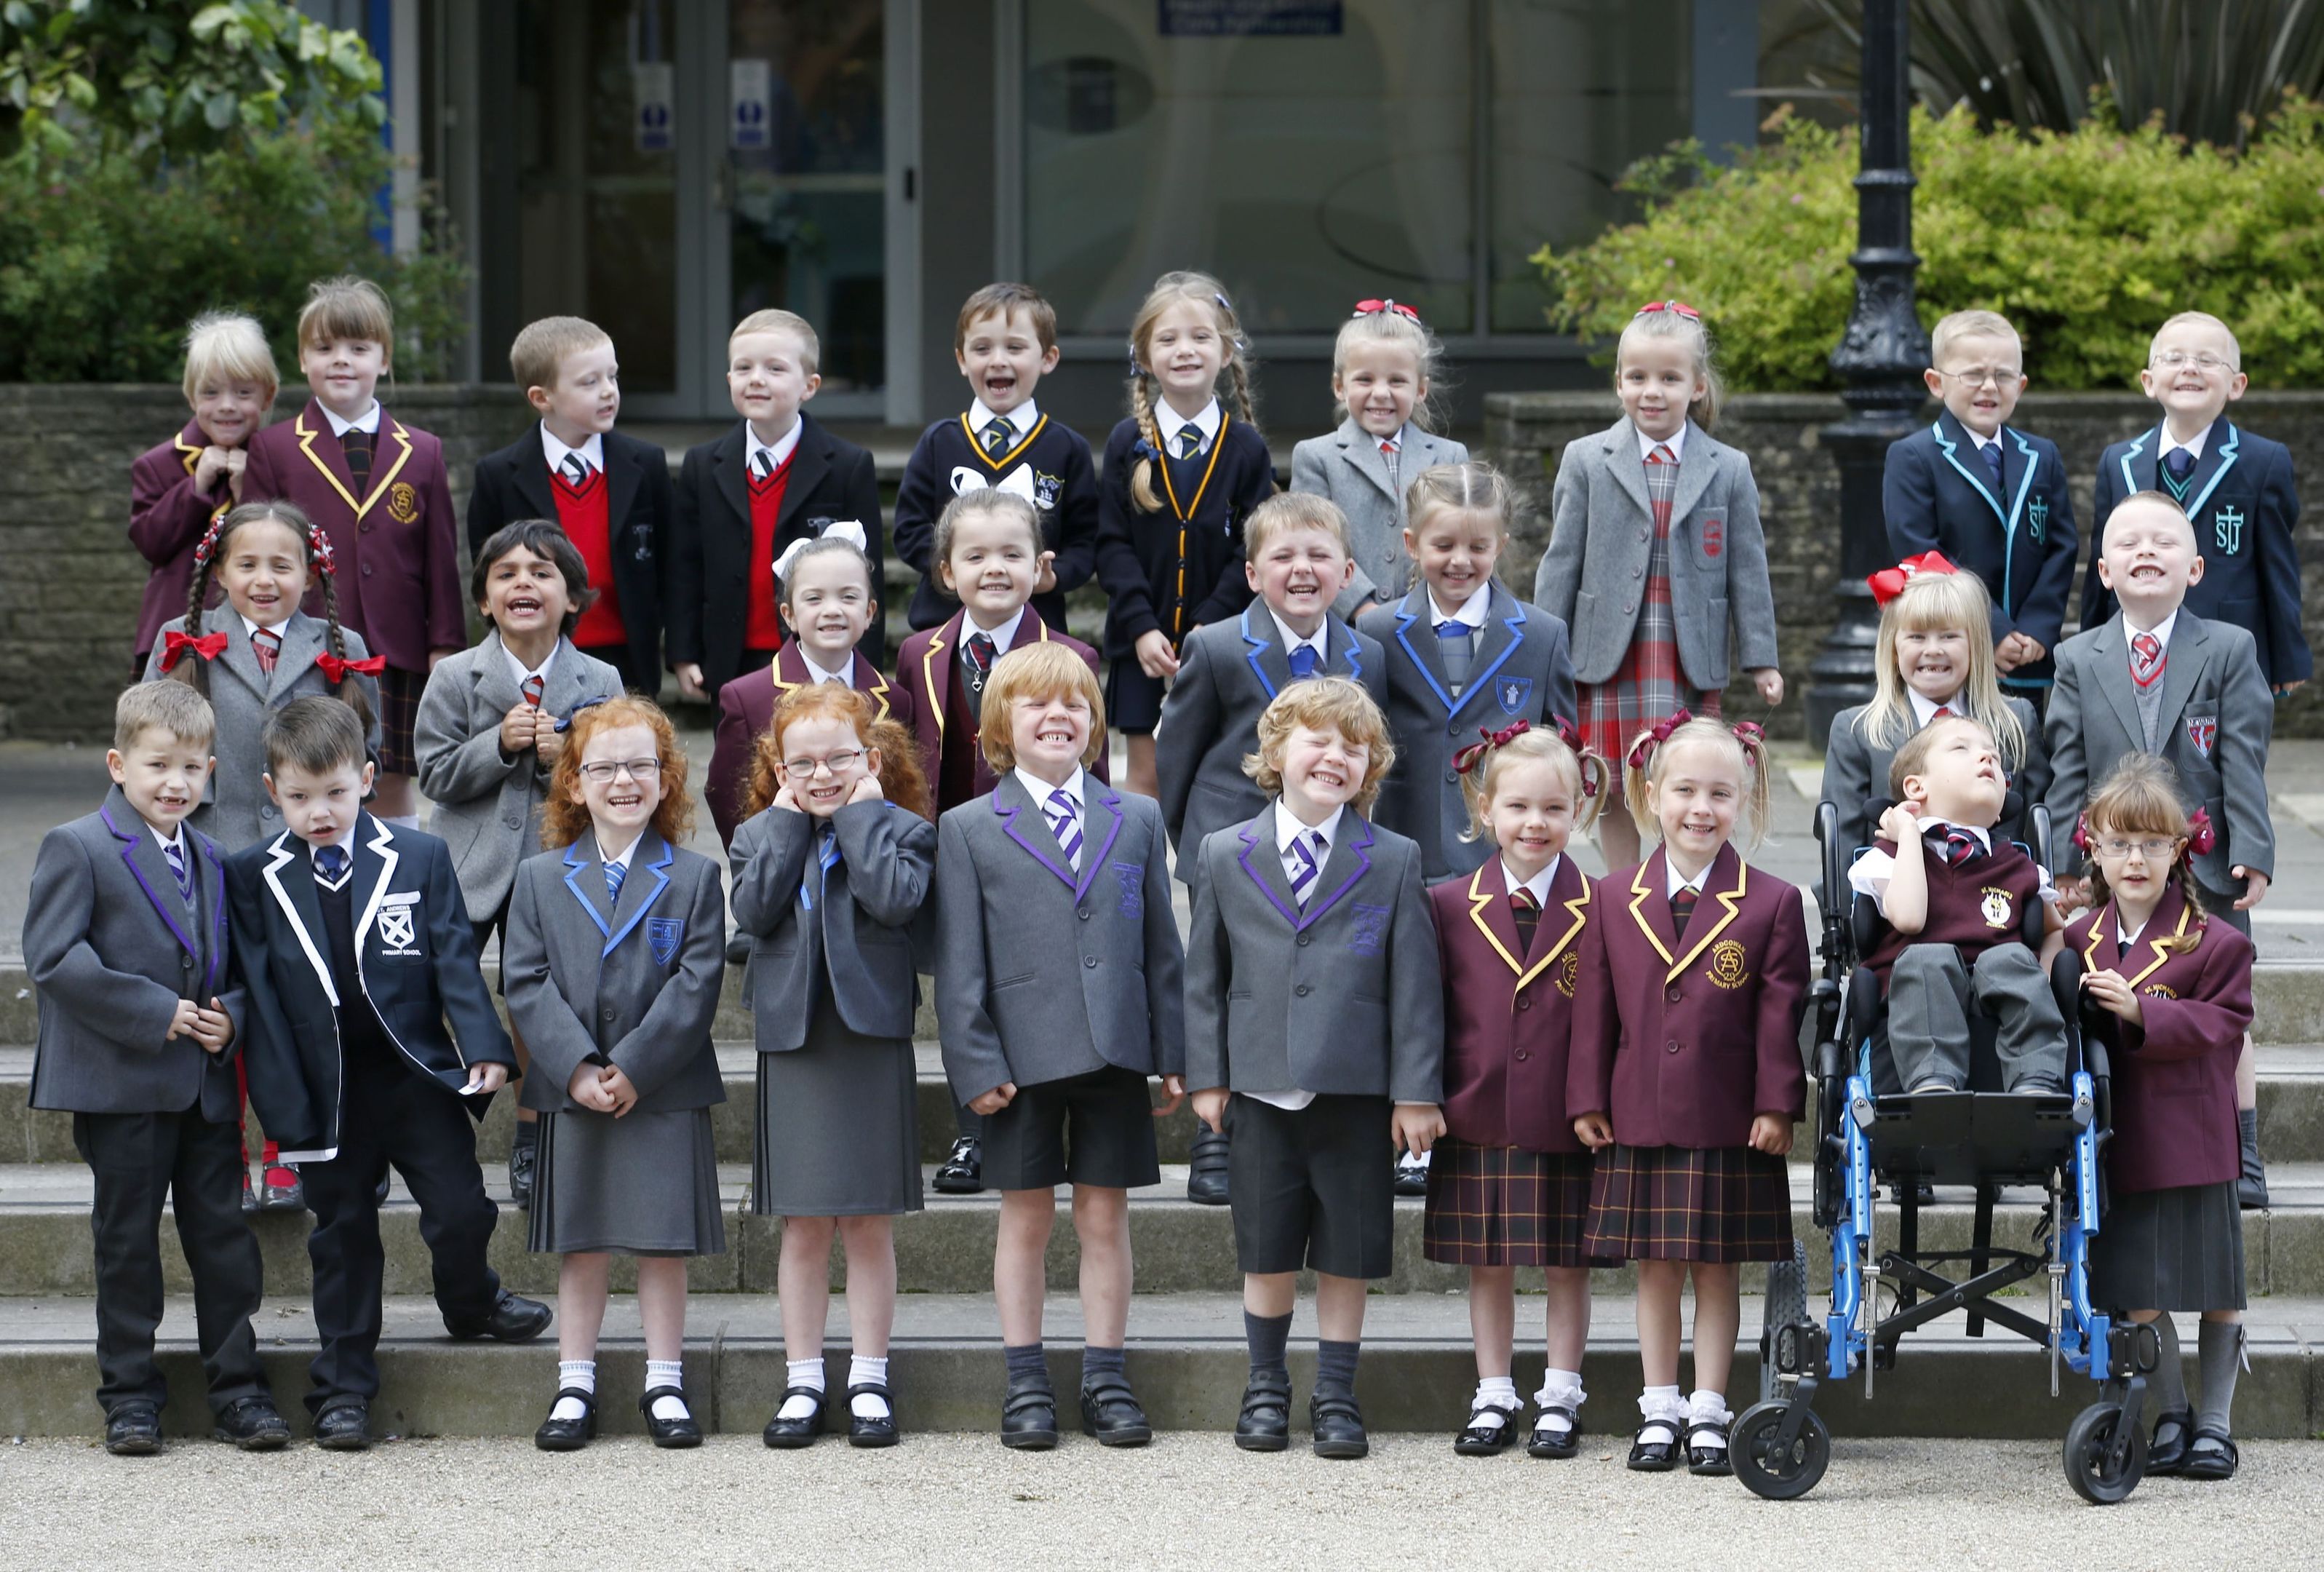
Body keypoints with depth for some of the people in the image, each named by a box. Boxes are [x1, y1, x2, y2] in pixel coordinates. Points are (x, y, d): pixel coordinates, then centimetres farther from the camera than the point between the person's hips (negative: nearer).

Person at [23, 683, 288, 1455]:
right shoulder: (76, 848, -5)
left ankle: (238, 1389, 11)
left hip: (206, 1085, 5)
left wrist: (231, 1016, -1)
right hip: (120, 1082, -5)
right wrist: (156, 1014, -17)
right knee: (128, 1240, 3)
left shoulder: (213, 862, 15)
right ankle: (130, 1394, 12)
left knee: (224, 1236, 4)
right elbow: (53, 958, -15)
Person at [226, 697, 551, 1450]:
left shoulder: (420, 859, 2)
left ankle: (470, 1302, 28)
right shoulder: (252, 878, 1)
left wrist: (483, 1046, -13)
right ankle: (343, 1391, 15)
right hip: (326, 1095, 0)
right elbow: (256, 986, 0)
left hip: (419, 1076, 0)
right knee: (343, 1234, 7)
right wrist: (275, 1094, -6)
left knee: (460, 1211, -5)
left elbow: (454, 958, 0)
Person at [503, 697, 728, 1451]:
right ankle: (575, 1388, 14)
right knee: (582, 1245, 6)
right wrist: (578, 1070, -13)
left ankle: (665, 1386, 12)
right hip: (573, 1095, 1)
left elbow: (697, 984, -6)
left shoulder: (695, 878, 2)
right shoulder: (541, 879, 7)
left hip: (664, 1093, -1)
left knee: (664, 1244, 2)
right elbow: (526, 983, -1)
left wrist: (633, 1069, -14)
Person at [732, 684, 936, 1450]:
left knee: (869, 1224, 4)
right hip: (793, 1044, 2)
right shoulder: (762, 835, 8)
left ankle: (869, 1380, 12)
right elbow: (754, 909, -10)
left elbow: (897, 898, -19)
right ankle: (802, 1382, 13)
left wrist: (860, 813, -11)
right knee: (804, 1225, 6)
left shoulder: (899, 830, 1)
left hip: (873, 1042, -2)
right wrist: (789, 821, -6)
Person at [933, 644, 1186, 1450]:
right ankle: (1026, 1383, 13)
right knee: (1026, 1218, 5)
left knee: (1105, 1218, 6)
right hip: (1022, 1056, -2)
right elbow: (958, 962, -1)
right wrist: (975, 1065, -8)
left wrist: (1174, 1057, 6)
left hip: (1115, 1053, 2)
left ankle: (1105, 1378, 14)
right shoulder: (969, 830, 2)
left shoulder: (1137, 820, 9)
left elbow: (1161, 945, 10)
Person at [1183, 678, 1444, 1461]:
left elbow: (1414, 983, 0)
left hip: (1356, 1092, -1)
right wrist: (1207, 1076, 3)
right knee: (1266, 1252, 7)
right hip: (1260, 1091, 1)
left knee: (1346, 1254, 4)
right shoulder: (1225, 855, 5)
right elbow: (1205, 977, 8)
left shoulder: (1394, 861, 1)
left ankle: (1335, 1396, 17)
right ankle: (1266, 1388, 24)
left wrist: (1415, 1093, -4)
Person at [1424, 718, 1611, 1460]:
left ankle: (1560, 1400, 16)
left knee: (1568, 1264, 6)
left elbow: (1598, 1021, -4)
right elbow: (1428, 1011, 4)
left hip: (1565, 1124, -2)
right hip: (1479, 1120, 2)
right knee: (1487, 1265, 9)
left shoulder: (1598, 910, -3)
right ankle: (1493, 1398, 20)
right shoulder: (1451, 906, 3)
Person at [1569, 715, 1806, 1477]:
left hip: (1729, 1125, -2)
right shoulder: (1616, 899, 5)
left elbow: (1780, 1014, -3)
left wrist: (1776, 1106, -8)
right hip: (1639, 1120, 2)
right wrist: (1587, 1100, 2)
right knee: (1654, 1269, 8)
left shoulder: (1772, 904, -2)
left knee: (1718, 1269, 5)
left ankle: (1708, 1414, 13)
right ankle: (1659, 1413, 17)